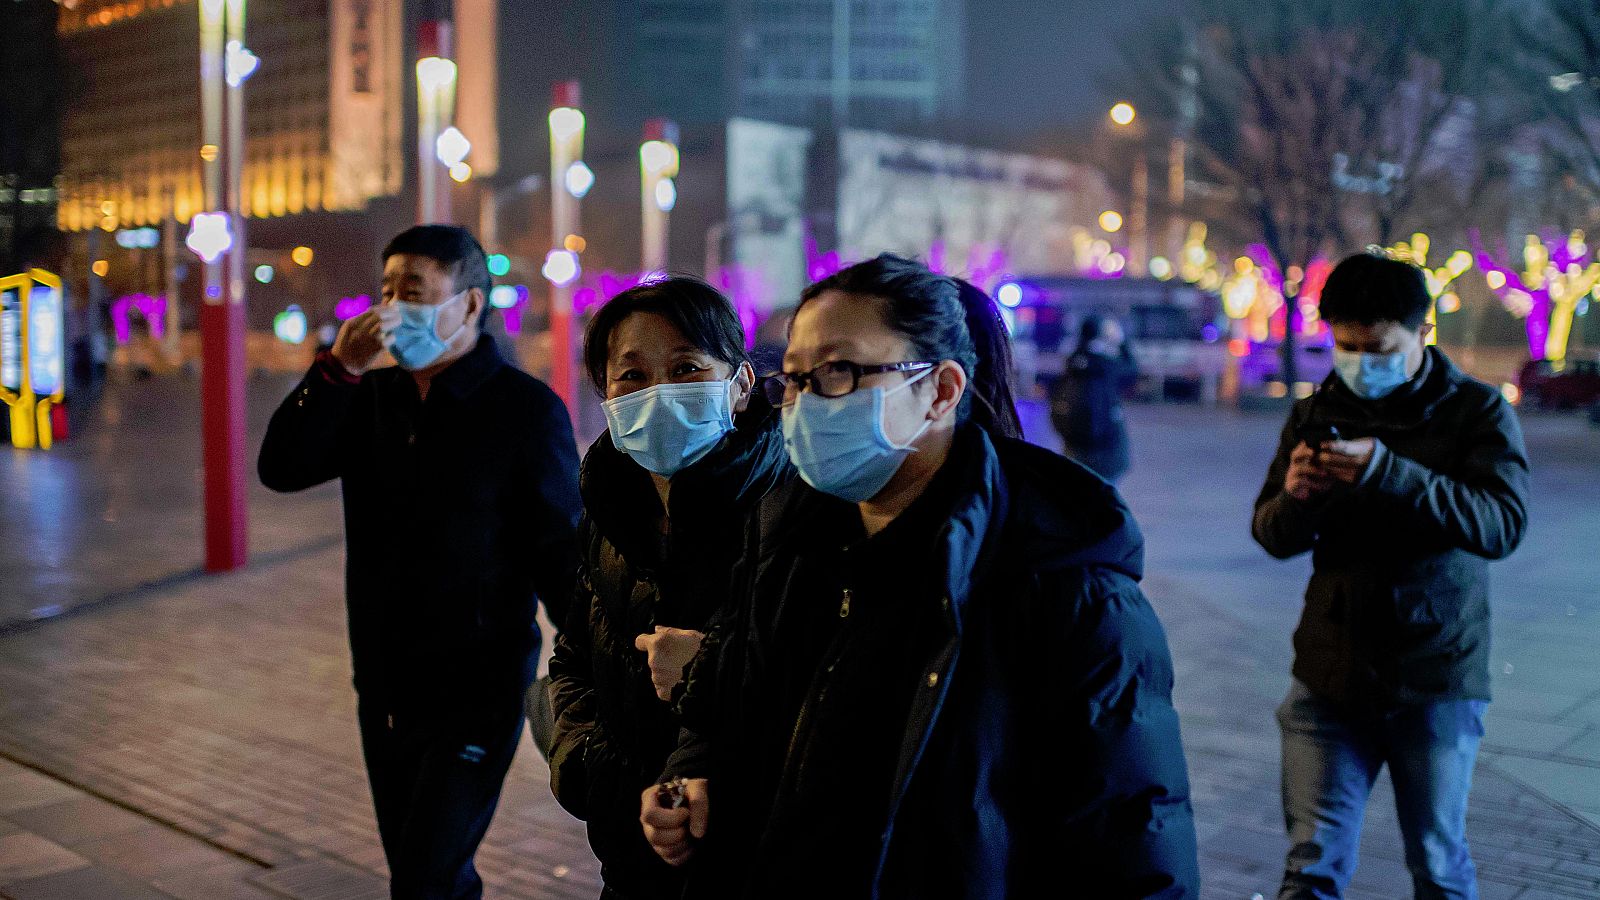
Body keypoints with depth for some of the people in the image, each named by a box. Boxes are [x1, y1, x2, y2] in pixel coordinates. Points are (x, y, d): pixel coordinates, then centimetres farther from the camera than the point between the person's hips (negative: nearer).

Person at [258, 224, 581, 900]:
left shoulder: (527, 408, -10)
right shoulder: (372, 396, 6)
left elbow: (562, 554, -11)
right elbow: (282, 469, -6)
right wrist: (338, 366, -17)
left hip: (476, 692, -6)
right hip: (384, 687, 6)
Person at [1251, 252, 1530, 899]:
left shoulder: (1477, 410, -3)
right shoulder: (1315, 414, 6)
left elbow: (1503, 524, -19)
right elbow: (1273, 537, 5)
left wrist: (1388, 472, -31)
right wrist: (1294, 498, -19)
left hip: (1437, 678, -2)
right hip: (1333, 675, 2)